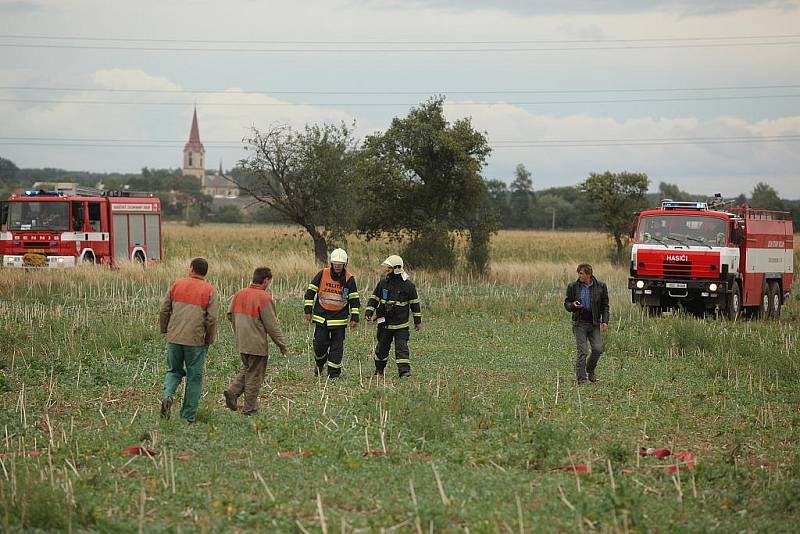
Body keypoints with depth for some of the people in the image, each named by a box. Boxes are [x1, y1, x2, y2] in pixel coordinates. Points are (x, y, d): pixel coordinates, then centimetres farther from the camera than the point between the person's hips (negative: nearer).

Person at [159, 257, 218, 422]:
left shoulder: (177, 284, 5)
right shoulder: (209, 290, -1)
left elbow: (164, 310, 5)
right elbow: (211, 318, -7)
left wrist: (165, 331, 17)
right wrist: (209, 340, 5)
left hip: (174, 338, 2)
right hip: (196, 340, -2)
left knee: (174, 371, 19)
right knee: (194, 377, 8)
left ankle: (168, 395, -9)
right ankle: (188, 416, 8)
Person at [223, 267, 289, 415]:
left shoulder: (239, 294, 4)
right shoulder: (264, 298, -17)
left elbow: (230, 315, 14)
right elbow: (272, 325, -15)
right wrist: (283, 345, -6)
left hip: (241, 342, 6)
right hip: (257, 344, -6)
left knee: (247, 369, 25)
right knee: (254, 375, 5)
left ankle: (232, 391, 6)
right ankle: (250, 408, 11)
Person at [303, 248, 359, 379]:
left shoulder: (349, 279, -2)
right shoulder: (322, 274, -3)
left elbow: (354, 300, 3)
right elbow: (310, 291, 3)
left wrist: (354, 318, -2)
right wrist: (308, 310, -1)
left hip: (340, 318, 0)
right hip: (321, 317, 0)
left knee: (337, 346, 0)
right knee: (320, 343, -1)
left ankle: (334, 372, 8)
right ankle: (320, 364, 28)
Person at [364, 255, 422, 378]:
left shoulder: (408, 285, -4)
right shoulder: (383, 283, 3)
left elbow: (415, 303, 2)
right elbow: (374, 298, 10)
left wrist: (418, 321, 4)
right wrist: (368, 312, -3)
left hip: (401, 325, -3)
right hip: (384, 323, 3)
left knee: (401, 347, -11)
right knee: (382, 347, 12)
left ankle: (404, 371, -14)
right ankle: (379, 370, 28)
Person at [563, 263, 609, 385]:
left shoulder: (600, 287, 2)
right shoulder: (573, 287, 2)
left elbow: (605, 306, 7)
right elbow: (566, 304, 7)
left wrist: (605, 321, -4)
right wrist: (573, 305, -16)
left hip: (594, 324, 1)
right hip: (580, 323, -1)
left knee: (598, 349, -7)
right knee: (582, 352, -5)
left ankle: (591, 369, 22)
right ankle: (581, 379, 0)